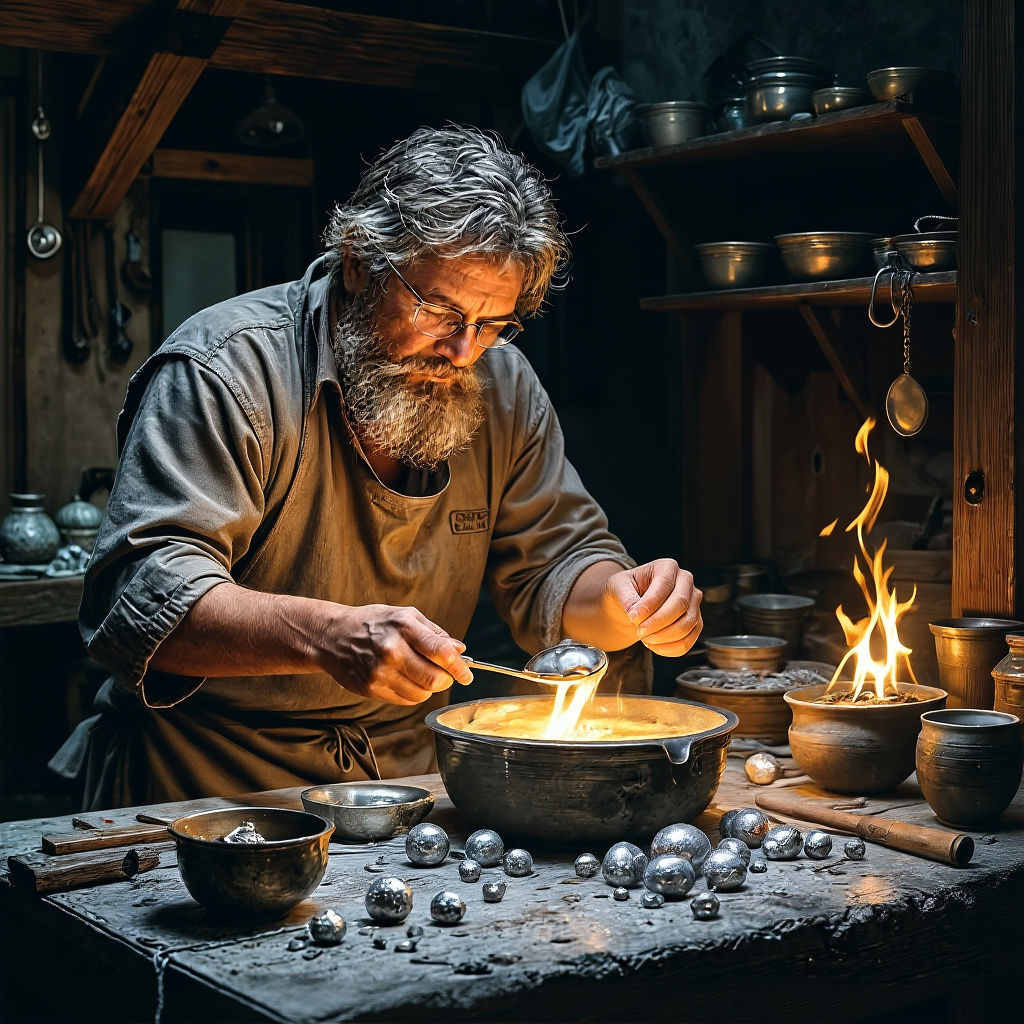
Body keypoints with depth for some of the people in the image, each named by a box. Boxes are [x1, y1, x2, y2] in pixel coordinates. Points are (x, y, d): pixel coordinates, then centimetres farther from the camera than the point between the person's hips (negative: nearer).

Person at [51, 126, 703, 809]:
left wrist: (623, 601, -15)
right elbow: (141, 594, -25)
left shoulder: (503, 388, 2)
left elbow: (556, 565, 9)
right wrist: (328, 635, -41)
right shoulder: (224, 371, -17)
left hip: (410, 795, 5)